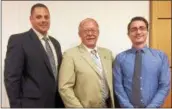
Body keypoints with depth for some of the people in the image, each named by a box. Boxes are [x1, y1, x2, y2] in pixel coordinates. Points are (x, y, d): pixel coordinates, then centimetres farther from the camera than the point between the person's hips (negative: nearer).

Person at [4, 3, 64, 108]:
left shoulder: (55, 43, 12)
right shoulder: (18, 40, -9)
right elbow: (11, 77, -12)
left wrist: (62, 103, 10)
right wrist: (16, 105, -14)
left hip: (56, 103, 6)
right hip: (32, 104, -6)